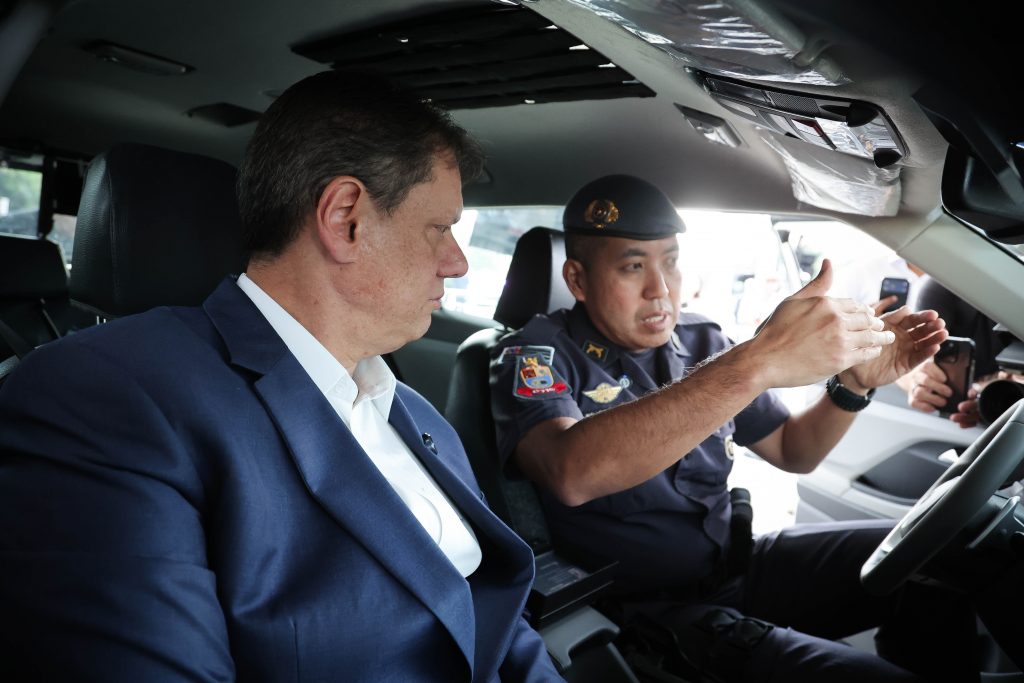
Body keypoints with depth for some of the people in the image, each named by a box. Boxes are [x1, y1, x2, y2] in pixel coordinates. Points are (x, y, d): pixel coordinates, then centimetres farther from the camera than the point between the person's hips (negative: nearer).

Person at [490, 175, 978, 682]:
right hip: (651, 608, -6)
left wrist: (854, 382, -6)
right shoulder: (537, 355, -14)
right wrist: (756, 363, -40)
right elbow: (572, 473, -37)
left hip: (740, 560, 7)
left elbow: (791, 452, 15)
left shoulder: (700, 343, 5)